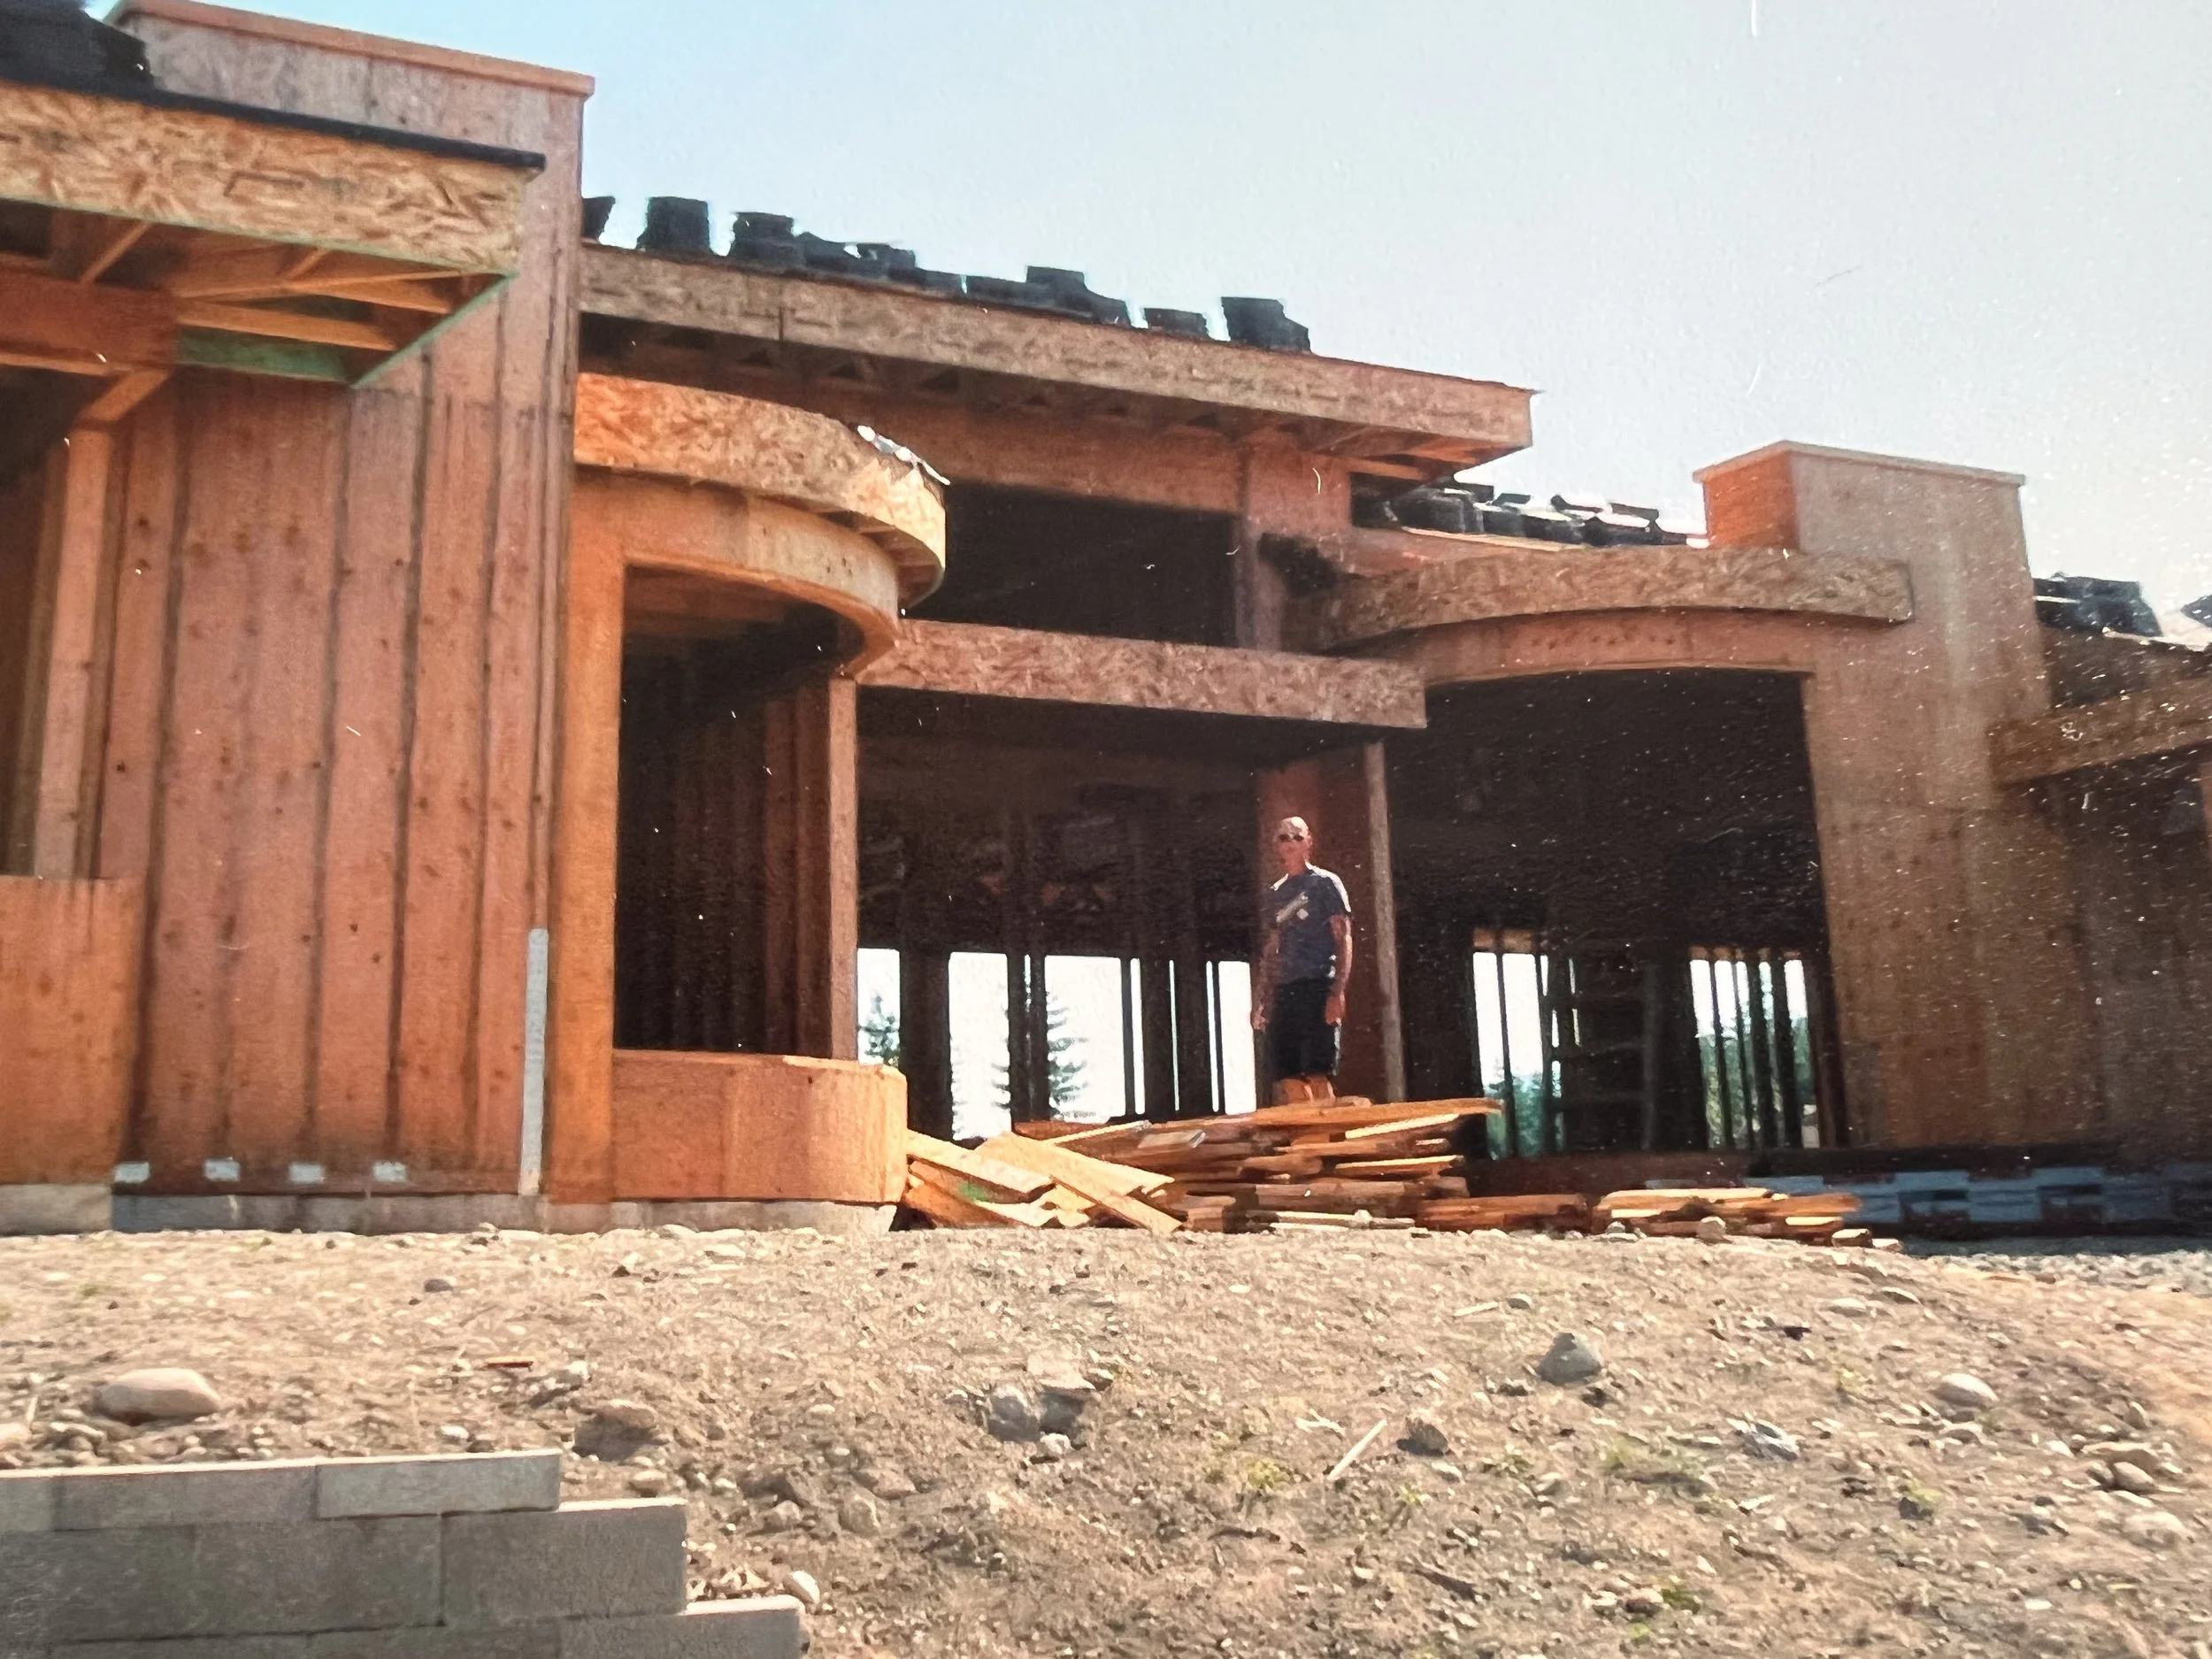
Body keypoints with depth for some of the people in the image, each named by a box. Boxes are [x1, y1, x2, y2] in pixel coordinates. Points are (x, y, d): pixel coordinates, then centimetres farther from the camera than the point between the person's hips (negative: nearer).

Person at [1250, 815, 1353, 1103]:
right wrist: (1260, 999, 14)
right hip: (1283, 992, 6)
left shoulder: (1325, 883, 3)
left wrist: (1338, 992, -14)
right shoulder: (1275, 893, 20)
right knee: (1288, 1079, 2)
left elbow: (1344, 940, -3)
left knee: (1318, 1075, -11)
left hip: (1317, 989, -6)